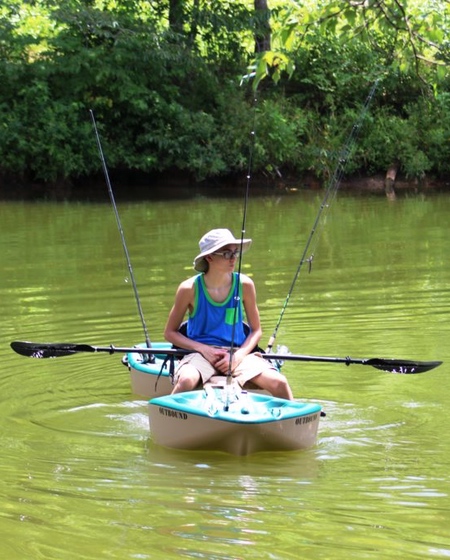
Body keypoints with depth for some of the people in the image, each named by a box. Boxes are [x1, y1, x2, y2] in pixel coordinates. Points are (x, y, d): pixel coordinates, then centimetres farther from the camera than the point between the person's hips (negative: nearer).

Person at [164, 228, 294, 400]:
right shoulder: (190, 289, -6)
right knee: (187, 380, -37)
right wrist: (204, 349, -11)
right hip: (201, 352, -2)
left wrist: (238, 356, -10)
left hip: (238, 353, 2)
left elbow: (256, 330, 8)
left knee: (279, 382, -23)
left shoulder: (244, 285, 0)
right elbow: (170, 333, 3)